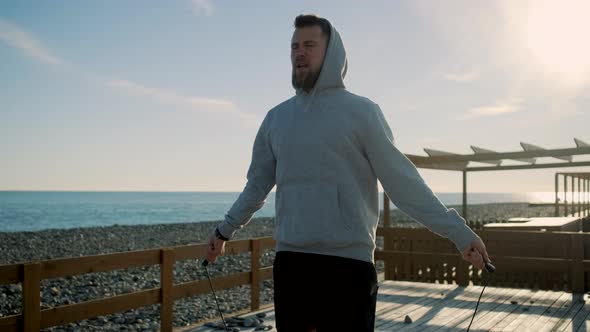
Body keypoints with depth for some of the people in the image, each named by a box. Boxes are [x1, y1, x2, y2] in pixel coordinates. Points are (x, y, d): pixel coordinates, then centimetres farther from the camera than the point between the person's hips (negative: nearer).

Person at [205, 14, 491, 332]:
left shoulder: (360, 111, -2)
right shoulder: (276, 118, 11)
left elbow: (402, 182, -4)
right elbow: (257, 184, 20)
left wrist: (459, 233, -8)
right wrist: (224, 231, 25)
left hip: (349, 261, -4)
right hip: (289, 260, 4)